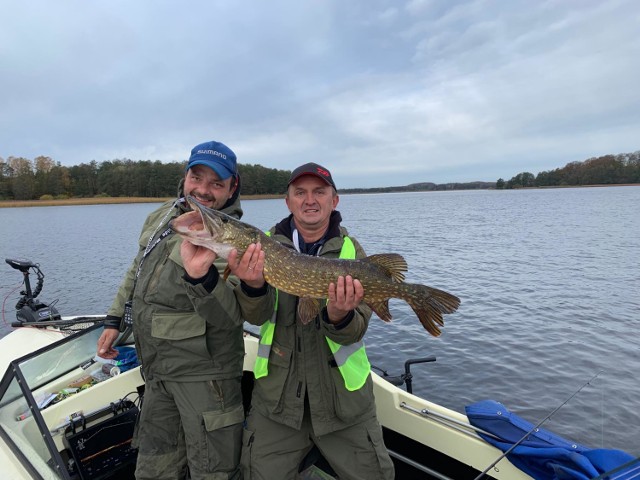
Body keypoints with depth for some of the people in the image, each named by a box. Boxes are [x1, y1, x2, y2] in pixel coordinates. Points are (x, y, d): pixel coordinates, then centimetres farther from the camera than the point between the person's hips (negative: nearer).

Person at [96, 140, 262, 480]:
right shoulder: (162, 216, 4)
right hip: (156, 369, 7)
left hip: (204, 373, -7)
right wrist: (114, 319, 17)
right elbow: (138, 270, 18)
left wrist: (200, 276, -46)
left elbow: (229, 317, -29)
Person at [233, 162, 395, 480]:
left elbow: (353, 333, -12)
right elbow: (256, 315, -15)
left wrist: (339, 316, -34)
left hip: (343, 394, 0)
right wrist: (253, 284, -36)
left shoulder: (351, 251, -5)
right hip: (277, 392, 1)